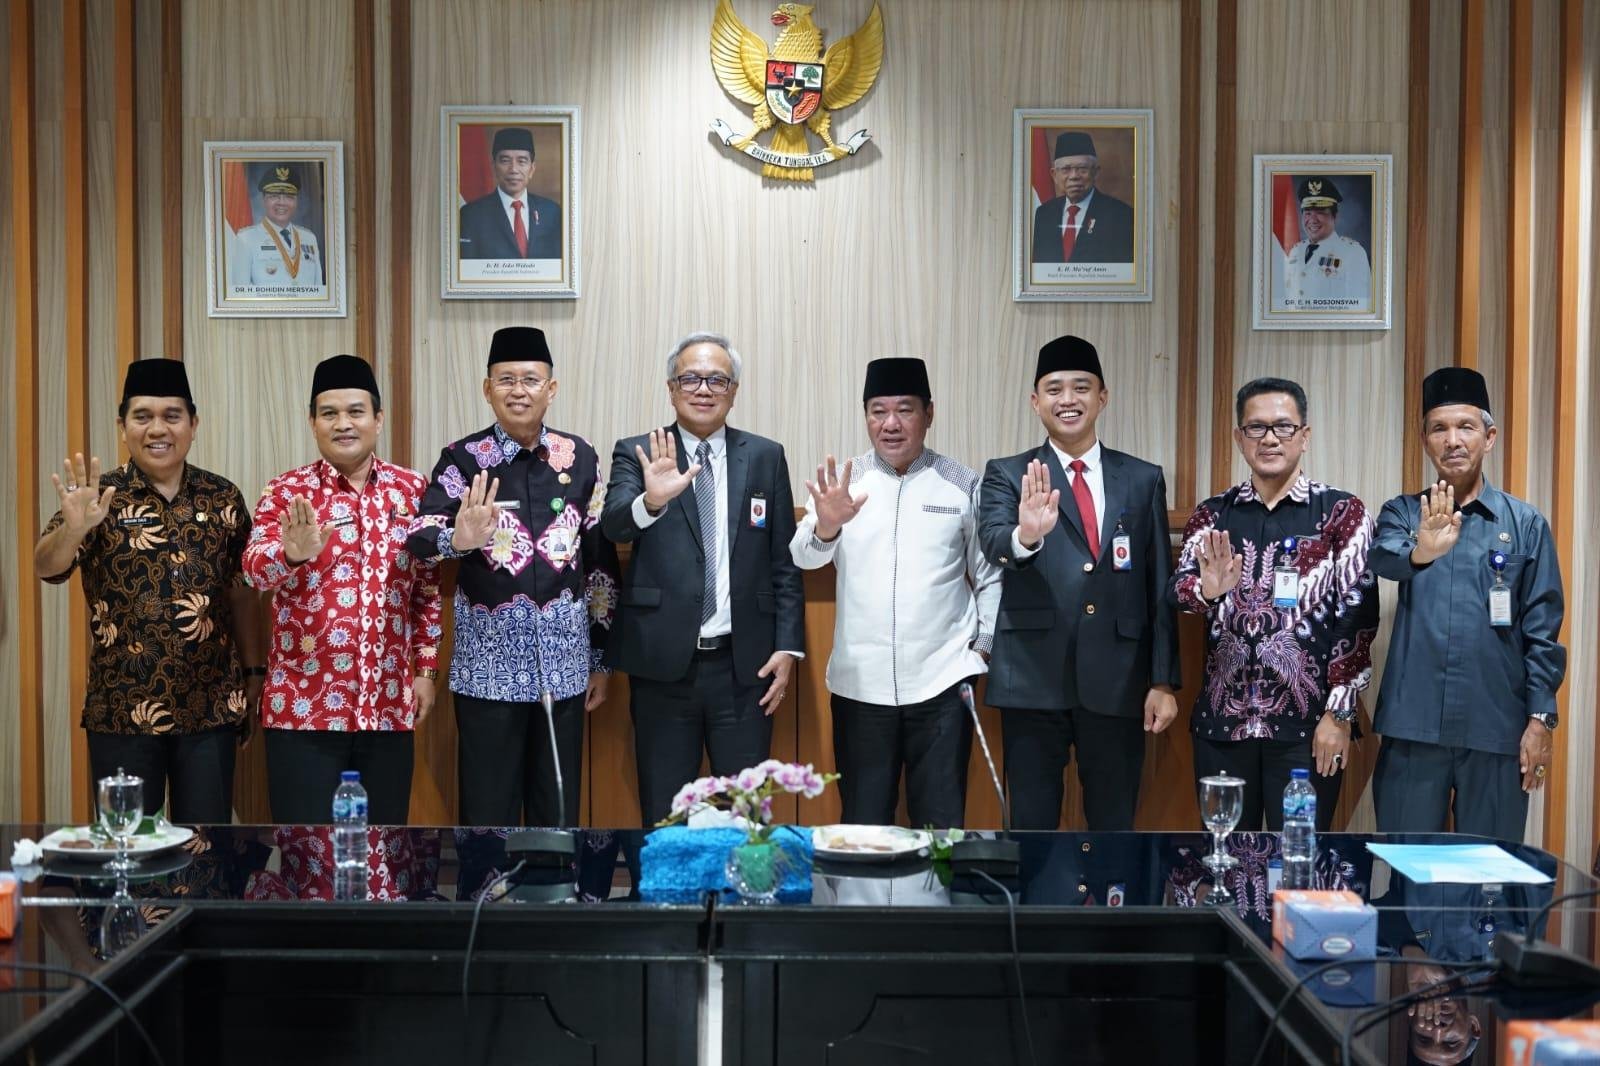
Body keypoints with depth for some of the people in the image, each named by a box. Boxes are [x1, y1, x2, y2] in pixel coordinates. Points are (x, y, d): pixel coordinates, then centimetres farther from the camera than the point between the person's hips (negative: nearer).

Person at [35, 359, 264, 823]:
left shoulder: (224, 498, 5)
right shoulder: (101, 496, -2)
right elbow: (47, 568, -15)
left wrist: (254, 670, 9)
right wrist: (74, 527, -35)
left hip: (211, 709, 2)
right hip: (123, 712, -2)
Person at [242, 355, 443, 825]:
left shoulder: (412, 489, 7)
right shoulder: (287, 492, -2)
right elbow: (254, 569, -18)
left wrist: (425, 668, 9)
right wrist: (292, 554, -40)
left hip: (390, 703, 3)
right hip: (304, 703, -3)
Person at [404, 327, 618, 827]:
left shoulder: (580, 458, 5)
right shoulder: (462, 459, -3)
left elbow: (600, 561, 10)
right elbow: (418, 540, -16)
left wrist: (601, 657, 11)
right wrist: (457, 540, -39)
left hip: (563, 659, 3)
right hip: (489, 660, -3)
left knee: (558, 805, 11)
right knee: (488, 805, 4)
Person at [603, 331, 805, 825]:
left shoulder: (766, 457, 6)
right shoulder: (636, 454, 2)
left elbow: (784, 563, 7)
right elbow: (613, 524, -17)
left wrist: (788, 647, -1)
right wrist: (651, 501, -38)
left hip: (743, 667, 1)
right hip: (663, 664, -1)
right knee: (663, 816, 9)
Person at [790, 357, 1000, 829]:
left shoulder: (962, 484, 2)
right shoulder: (843, 484, 2)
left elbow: (989, 573, 7)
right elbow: (804, 557, -12)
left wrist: (985, 644, -2)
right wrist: (826, 526, -33)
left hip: (941, 681, -1)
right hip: (860, 681, 1)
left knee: (942, 820, 4)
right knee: (862, 819, 9)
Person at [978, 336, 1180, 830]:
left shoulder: (1143, 479, 8)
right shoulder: (1007, 475, 4)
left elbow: (1160, 586, 7)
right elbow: (993, 543, -16)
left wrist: (1163, 681, 2)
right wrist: (1025, 536, -39)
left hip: (1117, 683, 1)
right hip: (1033, 680, -1)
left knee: (1114, 829, 10)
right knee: (1032, 828, 6)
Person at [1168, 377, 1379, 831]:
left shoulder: (1342, 512, 0)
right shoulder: (1212, 515, 8)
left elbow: (1358, 617, -3)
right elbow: (1177, 589, -5)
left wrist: (1339, 713, -9)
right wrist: (1207, 589, -28)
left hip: (1306, 724, -2)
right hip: (1222, 719, 3)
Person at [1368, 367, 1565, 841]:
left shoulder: (1526, 522, 5)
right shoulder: (1402, 513, 6)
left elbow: (1541, 628, 3)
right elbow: (1382, 557, -18)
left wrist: (1540, 718, -4)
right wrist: (1420, 551, -40)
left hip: (1496, 726, 0)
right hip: (1413, 722, 0)